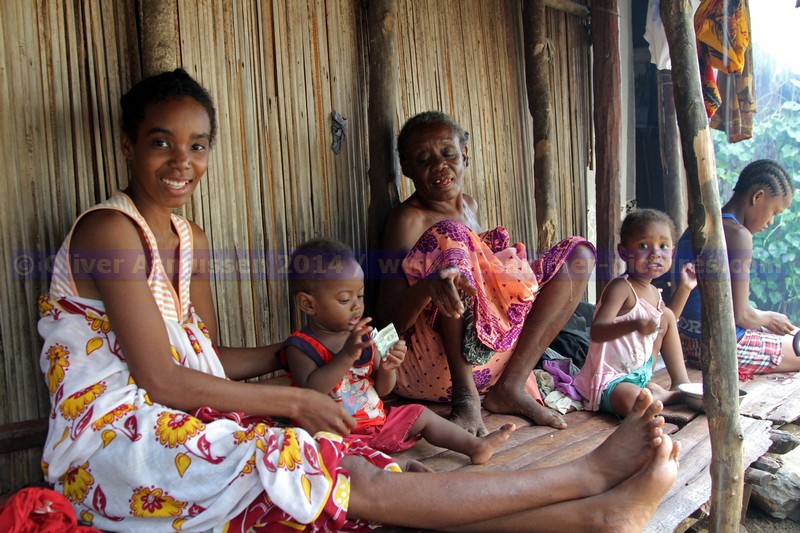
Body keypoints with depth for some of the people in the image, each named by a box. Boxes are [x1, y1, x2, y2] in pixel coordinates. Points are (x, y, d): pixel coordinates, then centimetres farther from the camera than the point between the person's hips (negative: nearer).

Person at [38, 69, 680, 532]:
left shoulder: (192, 241, 14)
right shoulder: (110, 230, -12)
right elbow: (162, 380, -19)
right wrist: (293, 400, -15)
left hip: (177, 425, 6)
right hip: (115, 441, -6)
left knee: (355, 477, -17)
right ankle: (588, 474, -23)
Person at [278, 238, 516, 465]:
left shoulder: (363, 336, 7)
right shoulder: (300, 346, -11)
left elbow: (382, 390, 9)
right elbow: (309, 391, -29)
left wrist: (387, 369, -13)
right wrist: (347, 355, -34)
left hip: (377, 418, 7)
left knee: (422, 415, 6)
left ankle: (475, 446, 15)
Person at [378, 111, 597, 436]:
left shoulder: (470, 206, 16)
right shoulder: (408, 219, -8)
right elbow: (389, 317, -19)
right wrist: (429, 286, -39)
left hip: (494, 353, 8)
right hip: (433, 366, -8)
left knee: (579, 253, 5)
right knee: (449, 234, -26)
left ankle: (512, 386, -9)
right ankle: (465, 395, -26)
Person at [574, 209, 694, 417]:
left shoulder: (654, 293, 8)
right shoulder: (620, 287, -21)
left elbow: (666, 322, 29)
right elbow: (596, 332, -32)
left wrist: (684, 288, 21)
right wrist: (634, 325, -48)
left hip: (640, 372, 10)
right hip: (609, 378, -10)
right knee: (635, 403, -40)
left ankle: (682, 384, 18)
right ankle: (669, 396, -6)